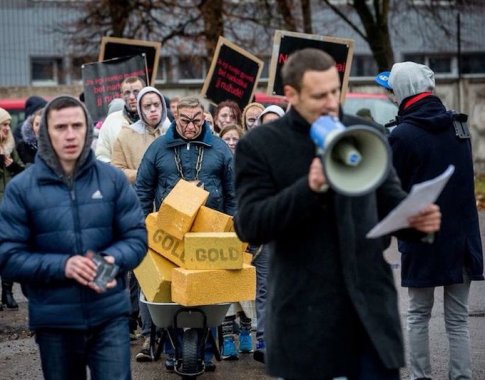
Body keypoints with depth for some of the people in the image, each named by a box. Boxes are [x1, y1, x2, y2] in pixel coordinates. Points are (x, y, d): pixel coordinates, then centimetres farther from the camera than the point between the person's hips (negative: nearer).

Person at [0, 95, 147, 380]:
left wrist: (113, 259, -18)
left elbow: (136, 237, 4)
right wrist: (62, 266, -20)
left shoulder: (113, 179, 1)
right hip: (54, 320, 0)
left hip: (110, 314, 0)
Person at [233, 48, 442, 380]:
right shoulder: (259, 146, -3)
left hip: (371, 305, 3)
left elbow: (390, 201, 11)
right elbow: (249, 226, -10)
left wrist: (417, 218, -12)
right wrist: (309, 188, -23)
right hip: (306, 313, -2)